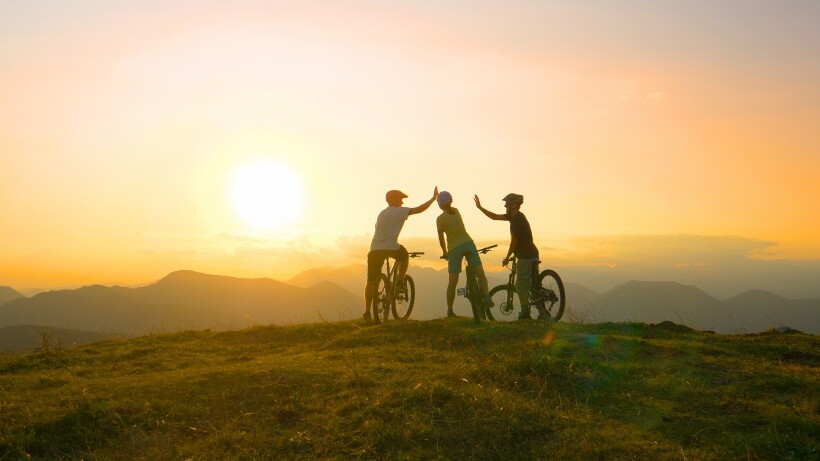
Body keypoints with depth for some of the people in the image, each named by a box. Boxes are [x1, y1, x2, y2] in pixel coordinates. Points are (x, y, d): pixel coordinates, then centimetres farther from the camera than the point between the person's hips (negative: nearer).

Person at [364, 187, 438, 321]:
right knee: (405, 256, 30)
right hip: (390, 247, -5)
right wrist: (433, 198, 10)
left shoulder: (382, 213, 26)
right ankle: (400, 282, 19)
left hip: (375, 249, 5)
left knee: (371, 281, 5)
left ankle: (367, 312, -1)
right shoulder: (399, 211, 4)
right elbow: (419, 209, -1)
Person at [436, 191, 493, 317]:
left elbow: (441, 237, -1)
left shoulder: (440, 218, -5)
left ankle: (450, 309, 8)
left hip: (454, 248, -2)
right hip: (467, 243, 2)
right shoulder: (456, 211, 7)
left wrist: (444, 252, 11)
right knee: (480, 274, 3)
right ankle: (486, 296, -20)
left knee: (452, 282, 4)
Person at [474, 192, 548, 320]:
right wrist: (480, 207, 16)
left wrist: (507, 257, -2)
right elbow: (495, 217, 21)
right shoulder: (514, 216, 13)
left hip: (526, 256, -10)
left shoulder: (517, 219, -16)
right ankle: (543, 313, 11)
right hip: (531, 254, 10)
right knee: (533, 285, 11)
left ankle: (525, 313, 0)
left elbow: (514, 241, -13)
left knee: (521, 285, -5)